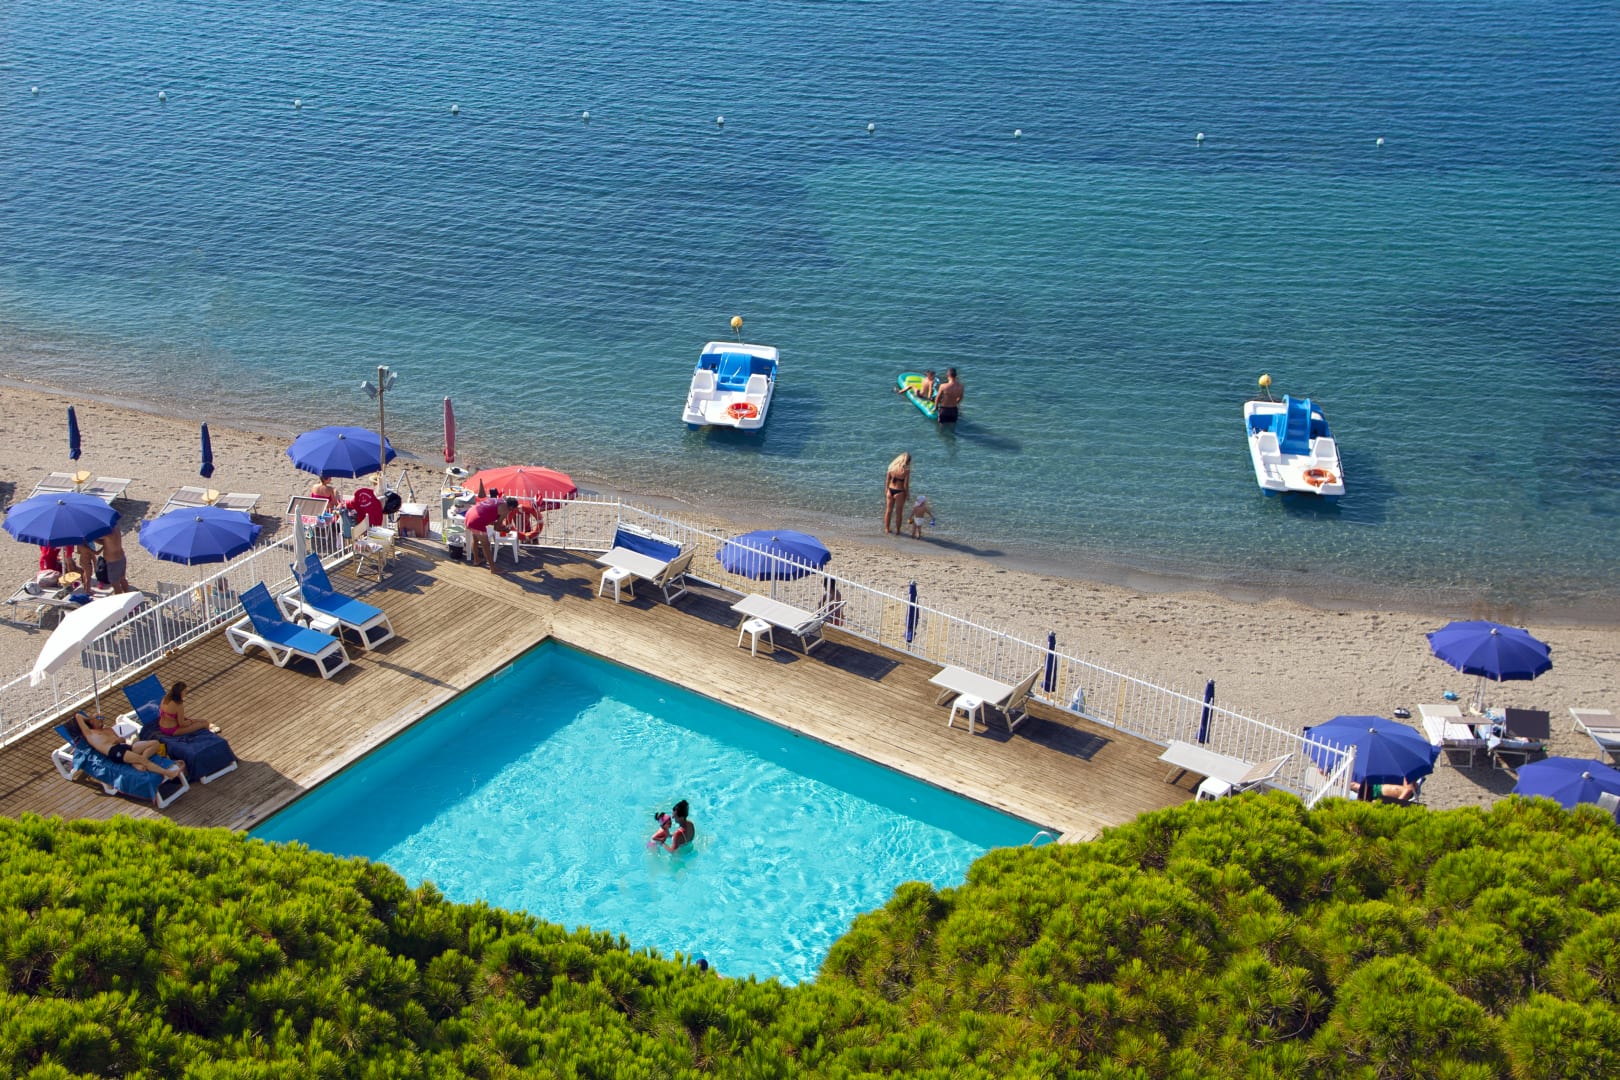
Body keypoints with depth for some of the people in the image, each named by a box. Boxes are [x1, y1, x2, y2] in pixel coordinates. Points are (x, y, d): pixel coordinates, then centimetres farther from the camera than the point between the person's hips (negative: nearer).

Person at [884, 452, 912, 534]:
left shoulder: (892, 467, -4)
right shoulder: (906, 470, -18)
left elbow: (887, 480, 3)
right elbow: (905, 485, -17)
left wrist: (886, 490, 15)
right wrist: (907, 494, -2)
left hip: (890, 490, 5)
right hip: (899, 492, -4)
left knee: (888, 510, 18)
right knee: (899, 512, 11)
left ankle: (887, 529, 29)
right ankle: (897, 531, 19)